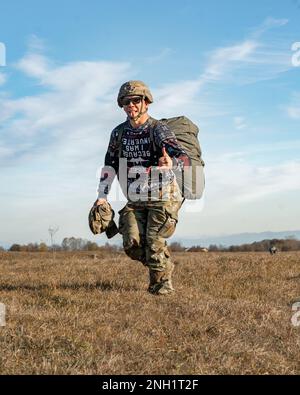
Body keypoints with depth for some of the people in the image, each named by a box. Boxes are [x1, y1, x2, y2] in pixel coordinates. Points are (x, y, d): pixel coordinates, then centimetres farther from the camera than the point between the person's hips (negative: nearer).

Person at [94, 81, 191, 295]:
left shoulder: (159, 130, -16)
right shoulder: (119, 132, 1)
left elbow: (184, 159, -31)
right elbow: (110, 164, 14)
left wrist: (171, 162, -54)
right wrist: (102, 196, 8)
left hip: (163, 198, -5)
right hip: (135, 201, 5)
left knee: (154, 242, -13)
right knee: (133, 243, -7)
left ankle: (163, 280, 12)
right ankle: (163, 266, 22)